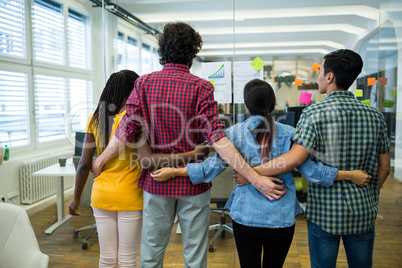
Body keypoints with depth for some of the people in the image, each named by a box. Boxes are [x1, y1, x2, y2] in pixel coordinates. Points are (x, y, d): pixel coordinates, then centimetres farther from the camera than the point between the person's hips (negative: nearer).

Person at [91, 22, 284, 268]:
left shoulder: (144, 84, -3)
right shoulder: (201, 88, -11)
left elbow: (126, 132, -5)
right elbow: (217, 139, -20)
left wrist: (99, 162, 11)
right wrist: (256, 179, -20)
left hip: (156, 182, 3)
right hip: (193, 183, -2)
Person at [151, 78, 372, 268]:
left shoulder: (235, 133, -7)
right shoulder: (289, 134, -7)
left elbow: (214, 166, -11)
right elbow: (310, 170, -8)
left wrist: (173, 172, -3)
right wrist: (351, 175, 2)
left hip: (245, 216, 0)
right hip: (281, 217, 1)